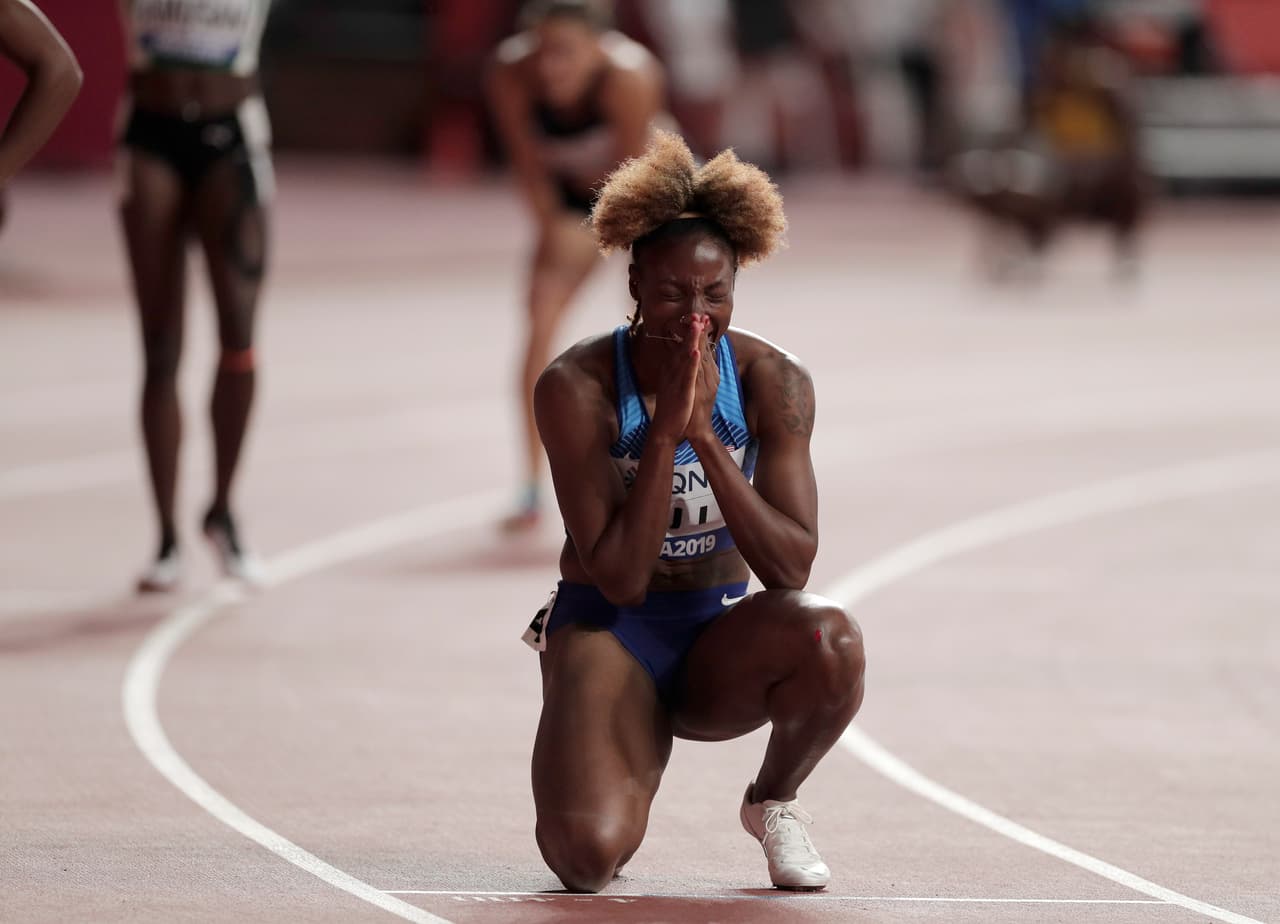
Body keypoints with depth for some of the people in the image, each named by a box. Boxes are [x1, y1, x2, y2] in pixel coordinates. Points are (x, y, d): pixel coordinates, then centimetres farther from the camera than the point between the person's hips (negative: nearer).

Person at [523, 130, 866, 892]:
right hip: (607, 631, -2)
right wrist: (665, 430, -27)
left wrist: (707, 438, -26)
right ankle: (632, 761, 12)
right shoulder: (577, 388, -16)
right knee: (586, 857, -28)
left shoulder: (773, 383, -9)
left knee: (829, 640, -34)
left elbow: (792, 568, -16)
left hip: (721, 638, 2)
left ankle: (775, 800, -1)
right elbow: (618, 577, -19)